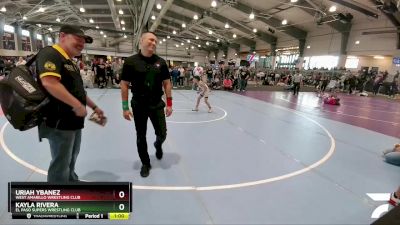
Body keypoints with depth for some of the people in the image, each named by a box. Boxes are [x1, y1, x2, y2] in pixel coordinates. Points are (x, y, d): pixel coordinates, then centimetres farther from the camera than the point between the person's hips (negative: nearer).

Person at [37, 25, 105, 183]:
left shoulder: (70, 62, 17)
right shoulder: (50, 54, -14)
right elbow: (49, 83, -30)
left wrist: (94, 107, 20)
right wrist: (77, 105, -27)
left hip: (74, 120, 10)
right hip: (59, 121, -10)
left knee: (71, 157, 26)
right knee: (61, 161, 3)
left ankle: (71, 180, 46)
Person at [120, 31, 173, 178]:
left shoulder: (160, 62, 0)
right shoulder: (131, 61, -6)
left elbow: (167, 83, 4)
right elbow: (124, 85, -4)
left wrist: (169, 103, 0)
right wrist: (125, 107, -7)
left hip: (157, 104, 2)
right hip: (138, 105, -1)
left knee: (162, 134, 6)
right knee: (141, 137, 9)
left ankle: (158, 145, 44)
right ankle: (145, 164, 29)